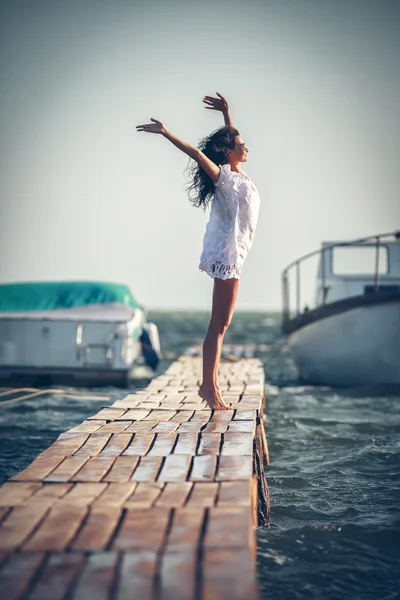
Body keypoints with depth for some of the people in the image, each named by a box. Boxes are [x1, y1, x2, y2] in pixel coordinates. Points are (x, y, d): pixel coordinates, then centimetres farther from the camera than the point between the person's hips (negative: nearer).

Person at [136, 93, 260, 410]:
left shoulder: (238, 176, 14)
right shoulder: (224, 177, -9)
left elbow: (231, 138, 30)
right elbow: (197, 154, -23)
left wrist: (227, 112, 26)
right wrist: (167, 134, -29)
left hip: (233, 255, 9)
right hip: (227, 253, -9)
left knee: (222, 323, 10)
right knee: (219, 323, -9)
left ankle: (211, 384, 14)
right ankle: (209, 386, -7)